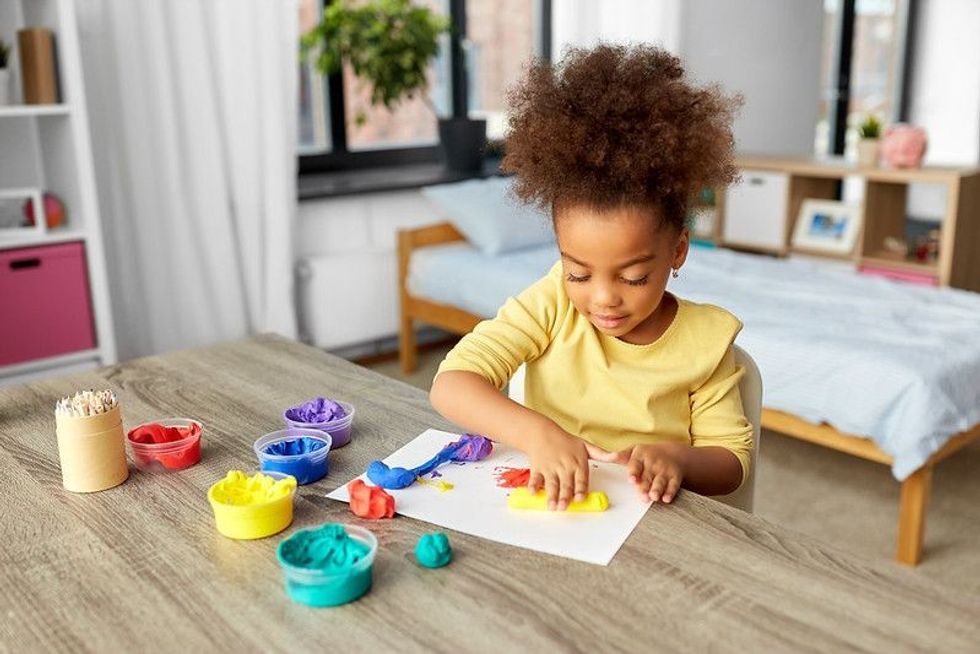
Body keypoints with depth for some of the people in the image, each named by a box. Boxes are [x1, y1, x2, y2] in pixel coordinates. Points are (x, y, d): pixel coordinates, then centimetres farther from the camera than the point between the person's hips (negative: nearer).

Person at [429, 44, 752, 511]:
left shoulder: (704, 338, -6)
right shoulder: (553, 303, -8)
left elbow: (732, 462, 2)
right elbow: (450, 384, -16)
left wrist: (676, 456, -20)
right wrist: (533, 432, -33)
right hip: (543, 508, 0)